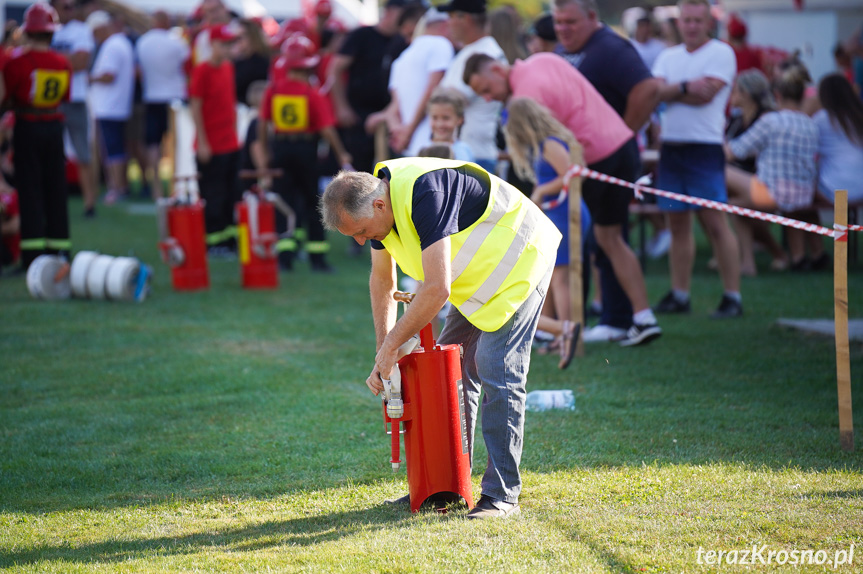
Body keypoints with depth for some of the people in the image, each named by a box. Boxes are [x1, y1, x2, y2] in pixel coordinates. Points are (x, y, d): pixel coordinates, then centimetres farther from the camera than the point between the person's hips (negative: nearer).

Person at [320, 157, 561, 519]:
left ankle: (501, 496, -11)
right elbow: (382, 281, 11)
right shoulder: (380, 205, -4)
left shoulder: (424, 194, -34)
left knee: (497, 374, -15)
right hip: (479, 274, 9)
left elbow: (437, 289, -36)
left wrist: (391, 345, -24)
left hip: (520, 260, -9)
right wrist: (383, 355, 5)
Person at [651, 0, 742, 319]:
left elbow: (706, 94, -14)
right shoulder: (669, 56, 14)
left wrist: (670, 92, -3)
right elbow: (653, 91, -1)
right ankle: (679, 295, 16)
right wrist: (686, 87, -14)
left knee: (715, 222, -9)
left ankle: (733, 296, -6)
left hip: (704, 146, -6)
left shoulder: (721, 53, -2)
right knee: (678, 224, 10)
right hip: (671, 146, 6)